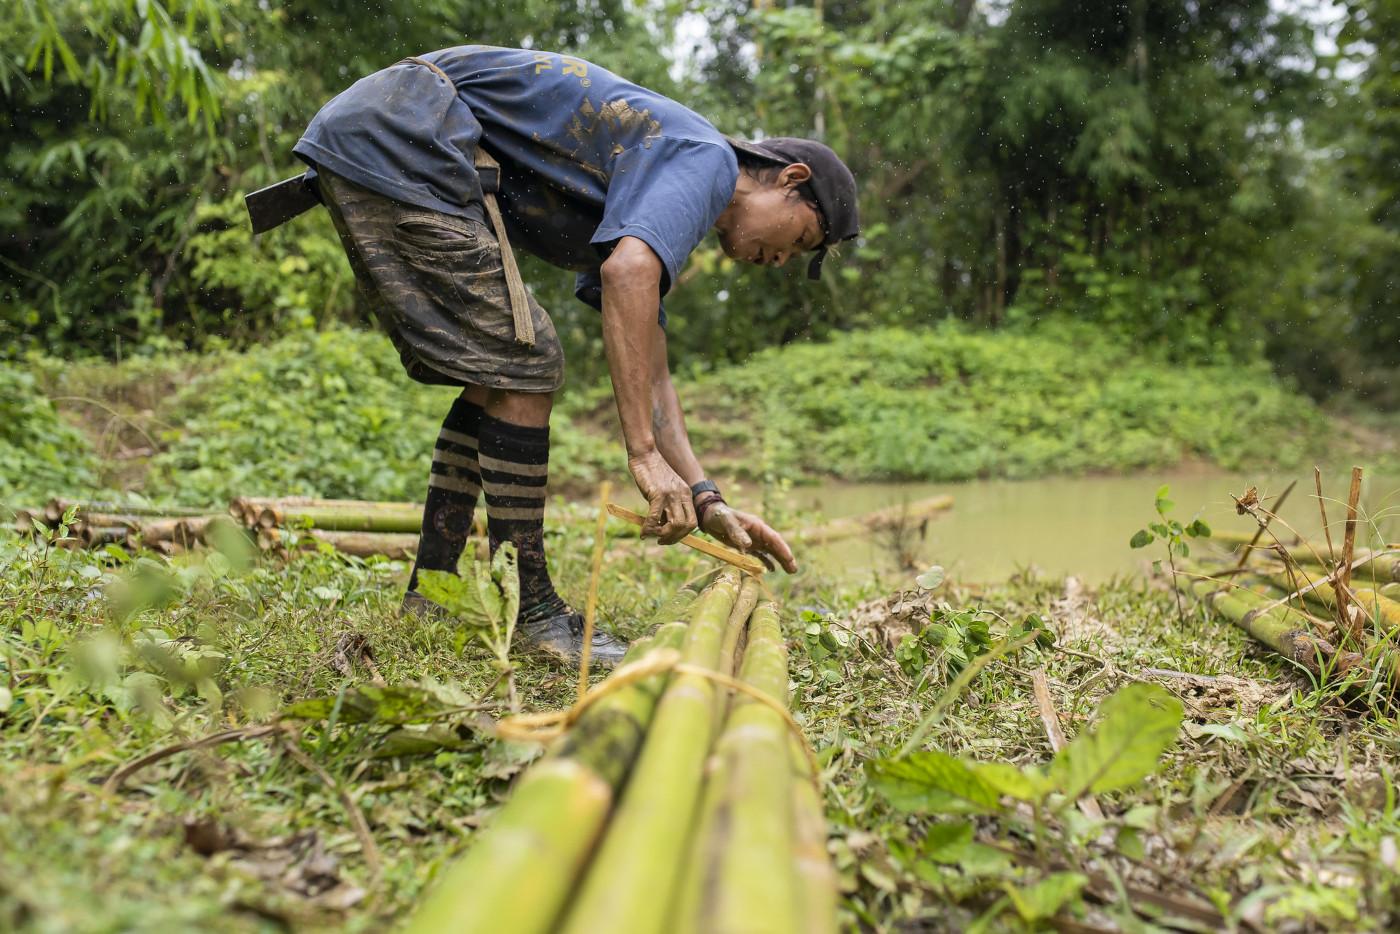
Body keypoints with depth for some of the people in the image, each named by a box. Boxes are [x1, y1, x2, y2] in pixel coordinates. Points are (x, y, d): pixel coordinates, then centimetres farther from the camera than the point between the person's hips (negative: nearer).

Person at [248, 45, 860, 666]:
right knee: (523, 366, -9)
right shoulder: (707, 158, -7)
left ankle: (429, 600, 15)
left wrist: (708, 503, 13)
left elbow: (648, 376, 20)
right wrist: (644, 452, -27)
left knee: (499, 373, 12)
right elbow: (627, 274, -28)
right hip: (403, 135, -10)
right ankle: (526, 611, -3)